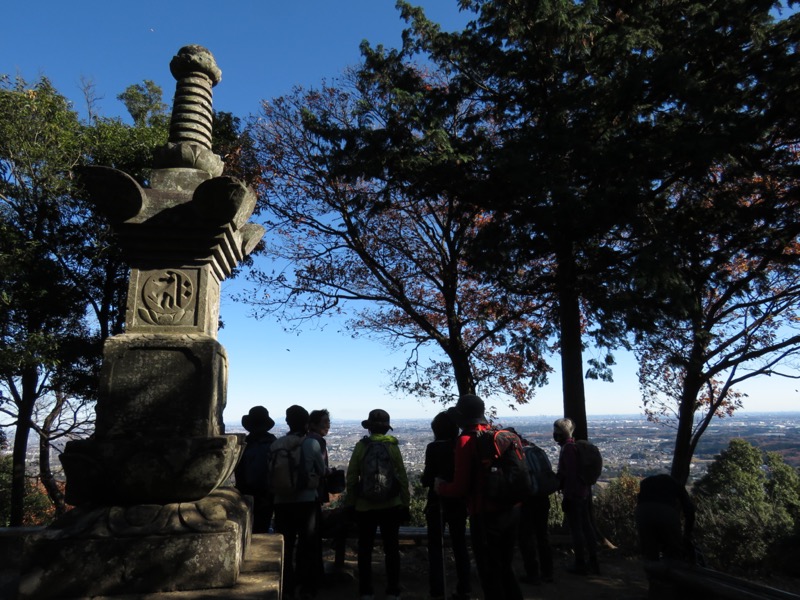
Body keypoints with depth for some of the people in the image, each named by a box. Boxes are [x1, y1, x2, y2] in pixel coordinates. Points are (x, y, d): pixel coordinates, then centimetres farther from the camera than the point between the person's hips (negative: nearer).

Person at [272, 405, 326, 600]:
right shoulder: (312, 443, -11)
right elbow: (322, 471, 1)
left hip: (283, 501, 2)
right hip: (307, 501, -1)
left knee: (285, 546, 14)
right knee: (308, 546, 13)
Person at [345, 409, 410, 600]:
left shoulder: (360, 446, -6)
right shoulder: (393, 447, -5)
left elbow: (352, 477, -5)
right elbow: (402, 478, -4)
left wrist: (350, 503, 3)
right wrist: (405, 503, 4)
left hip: (365, 506, 0)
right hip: (391, 505, 0)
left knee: (365, 549, 12)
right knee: (391, 549, 11)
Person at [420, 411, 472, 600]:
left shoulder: (433, 448, -14)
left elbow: (428, 479, -16)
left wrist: (424, 478, 5)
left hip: (438, 503, -4)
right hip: (458, 502, 4)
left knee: (436, 547, 7)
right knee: (460, 545, 16)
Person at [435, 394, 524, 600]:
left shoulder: (466, 440, -14)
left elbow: (461, 488, -15)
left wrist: (440, 487, 3)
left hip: (486, 515, -7)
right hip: (511, 510, 7)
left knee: (490, 574, 9)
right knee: (505, 568, 23)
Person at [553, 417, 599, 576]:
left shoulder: (568, 449, -18)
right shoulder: (578, 446, 10)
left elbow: (570, 475, -21)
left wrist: (566, 496, -18)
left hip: (572, 495, -9)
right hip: (584, 493, 9)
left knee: (576, 529, 2)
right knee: (587, 526, 15)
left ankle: (580, 564, 12)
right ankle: (593, 563, 24)